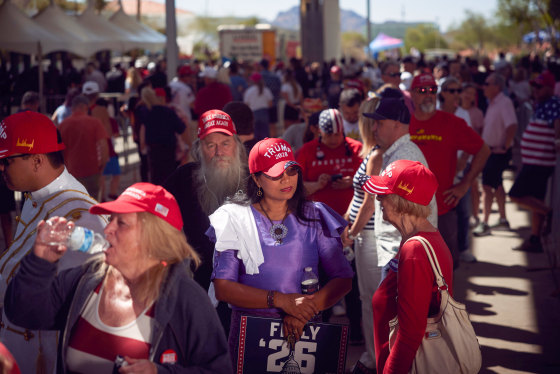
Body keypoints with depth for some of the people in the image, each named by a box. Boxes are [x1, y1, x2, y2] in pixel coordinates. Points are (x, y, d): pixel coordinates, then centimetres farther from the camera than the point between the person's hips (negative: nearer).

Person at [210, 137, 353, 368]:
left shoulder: (314, 217, 6)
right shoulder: (234, 219, 0)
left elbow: (343, 279, 2)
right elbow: (222, 288, -8)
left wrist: (307, 308, -16)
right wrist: (280, 300, -18)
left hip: (304, 331, 2)